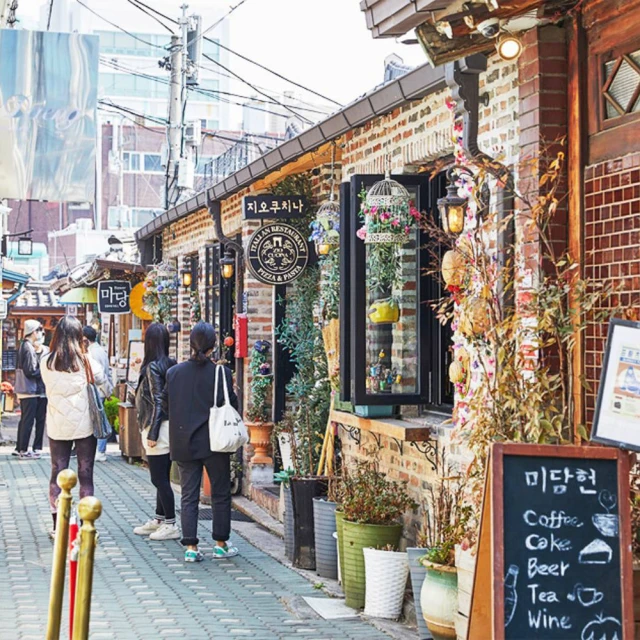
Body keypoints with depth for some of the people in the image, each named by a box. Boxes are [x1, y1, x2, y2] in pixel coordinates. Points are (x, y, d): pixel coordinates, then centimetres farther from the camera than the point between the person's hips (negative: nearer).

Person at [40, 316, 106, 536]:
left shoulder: (47, 362, -5)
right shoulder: (85, 361, -10)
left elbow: (48, 386, 8)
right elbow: (101, 379, 6)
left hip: (57, 427, 1)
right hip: (84, 425, -1)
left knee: (57, 474, 9)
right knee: (85, 475, 7)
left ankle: (57, 526, 10)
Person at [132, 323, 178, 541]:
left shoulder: (152, 367, -14)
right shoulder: (171, 365, 9)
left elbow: (157, 402, -18)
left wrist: (152, 433, -16)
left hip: (158, 428, -9)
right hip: (170, 427, 9)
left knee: (159, 479, -2)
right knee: (162, 478, 16)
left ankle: (170, 525, 2)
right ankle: (159, 520, 26)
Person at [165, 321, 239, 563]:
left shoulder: (174, 373, -1)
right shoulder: (221, 373, -12)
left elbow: (167, 406, 7)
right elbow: (231, 406, -9)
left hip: (184, 444, 3)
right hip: (214, 443, -3)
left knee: (189, 496, 8)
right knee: (220, 494, 10)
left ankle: (190, 547, 5)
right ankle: (221, 544, 15)